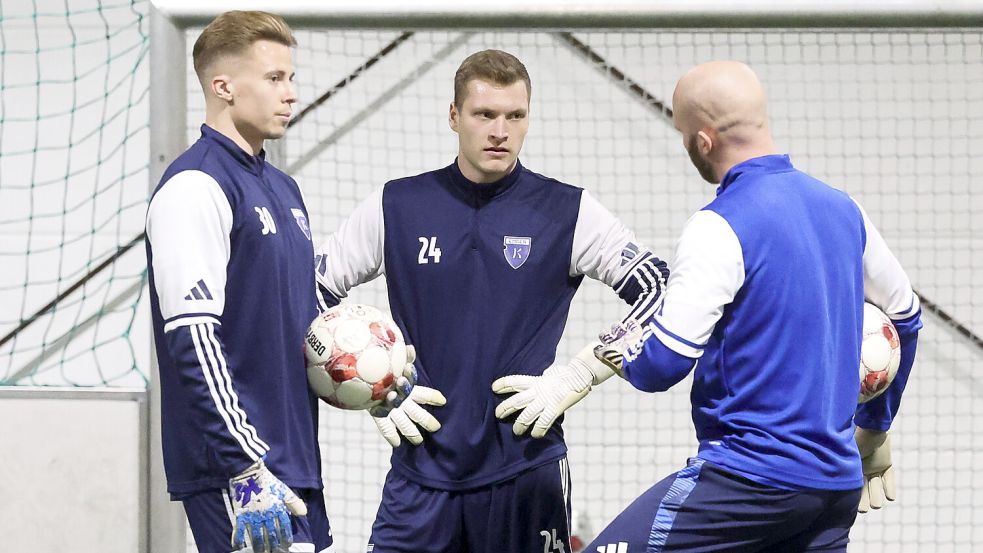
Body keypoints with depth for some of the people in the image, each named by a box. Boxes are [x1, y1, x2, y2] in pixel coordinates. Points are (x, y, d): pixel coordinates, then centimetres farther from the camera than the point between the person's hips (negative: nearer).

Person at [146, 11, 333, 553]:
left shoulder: (282, 188, 18)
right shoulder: (196, 187, -11)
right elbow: (192, 340, -18)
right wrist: (246, 470, -23)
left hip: (294, 461, 9)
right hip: (236, 468, -9)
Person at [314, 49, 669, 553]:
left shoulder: (567, 213, 2)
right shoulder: (396, 208, 5)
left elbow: (659, 294, 1)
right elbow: (310, 294, 13)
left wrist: (574, 379, -6)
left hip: (526, 469, -1)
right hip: (422, 468, 1)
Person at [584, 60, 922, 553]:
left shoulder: (719, 228, -14)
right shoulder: (842, 209, 10)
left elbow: (662, 365, -16)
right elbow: (904, 317, 25)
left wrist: (618, 346, 8)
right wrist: (874, 429, 39)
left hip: (752, 472, -8)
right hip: (838, 483, 8)